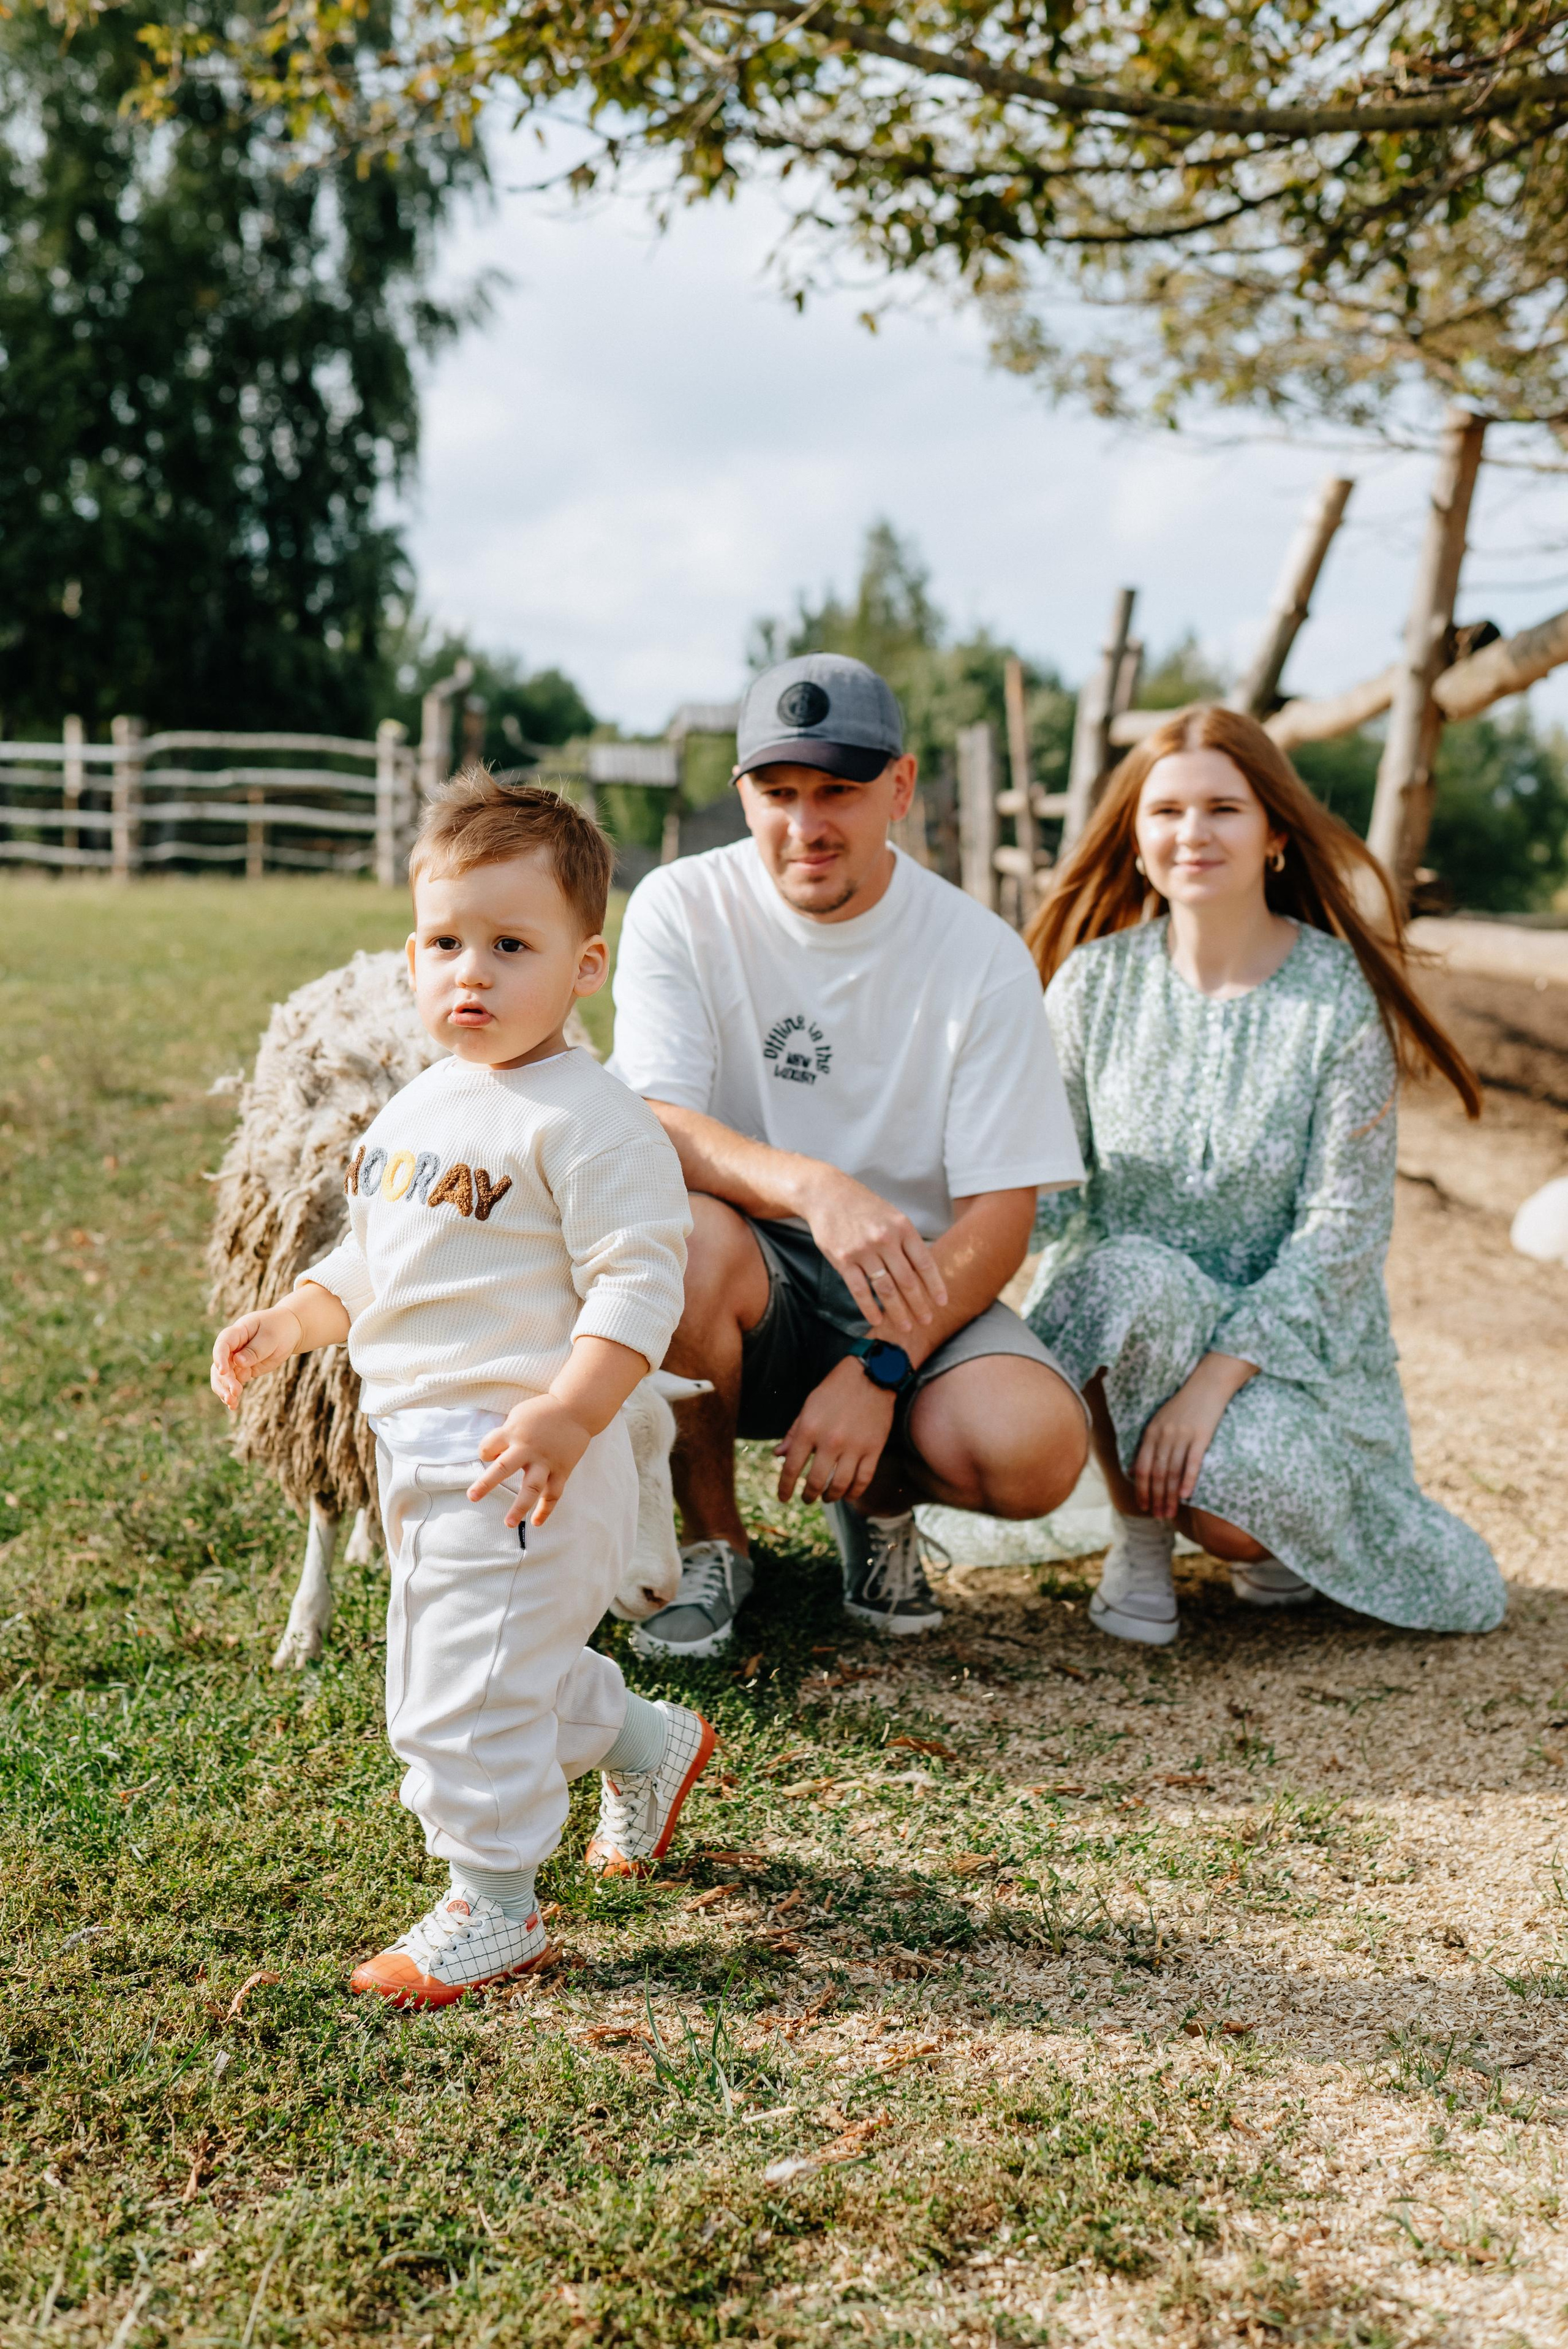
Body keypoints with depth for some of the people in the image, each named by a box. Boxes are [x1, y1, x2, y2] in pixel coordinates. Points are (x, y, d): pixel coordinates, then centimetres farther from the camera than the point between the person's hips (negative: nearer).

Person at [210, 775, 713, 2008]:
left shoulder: (585, 1118, -16)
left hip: (520, 1459, -10)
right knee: (477, 1668, 22)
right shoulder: (416, 1109, 12)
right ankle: (650, 1742, 44)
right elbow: (371, 1262, 23)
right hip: (419, 1450, 10)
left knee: (469, 1689, -4)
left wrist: (567, 1415, -31)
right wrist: (287, 1323, 9)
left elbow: (637, 1281, -22)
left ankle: (493, 1910, 15)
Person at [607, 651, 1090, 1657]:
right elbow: (651, 1125, -18)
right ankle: (712, 1540, -6)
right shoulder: (682, 909, -5)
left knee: (1034, 1449, -28)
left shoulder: (983, 956, -6)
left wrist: (878, 1369, -23)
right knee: (690, 1237, -35)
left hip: (917, 1291, 0)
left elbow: (1000, 1216, -9)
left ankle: (879, 1495, 10)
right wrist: (811, 1187, -38)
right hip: (751, 1287, 0)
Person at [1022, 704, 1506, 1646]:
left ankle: (1264, 1525, 12)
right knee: (1134, 1279, -34)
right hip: (1129, 1318, 2)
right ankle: (1141, 1534, -7)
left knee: (1237, 1510, -30)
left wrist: (1215, 1378, -22)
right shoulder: (1095, 982, -2)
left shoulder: (1341, 998, -10)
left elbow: (1343, 1229, -13)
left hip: (1291, 1332, -2)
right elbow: (1048, 1186, -3)